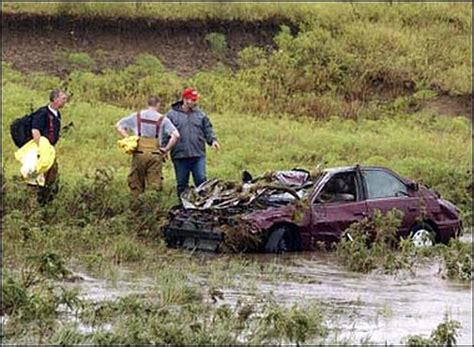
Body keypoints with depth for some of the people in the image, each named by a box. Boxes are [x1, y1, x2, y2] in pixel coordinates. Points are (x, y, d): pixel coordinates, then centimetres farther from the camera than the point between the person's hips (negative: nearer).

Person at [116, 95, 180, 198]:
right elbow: (176, 135, -9)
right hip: (154, 154, -2)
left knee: (136, 186, 9)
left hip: (139, 154, 2)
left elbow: (118, 126, 11)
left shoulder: (136, 116, 8)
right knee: (154, 186, 1)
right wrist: (166, 149, 0)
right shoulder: (162, 119, 0)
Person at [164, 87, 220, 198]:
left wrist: (213, 140, -3)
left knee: (201, 181, -4)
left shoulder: (200, 114, 11)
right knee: (181, 184, 6)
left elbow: (207, 129, 15)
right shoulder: (172, 115, 3)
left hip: (198, 155, 1)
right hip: (180, 156, -1)